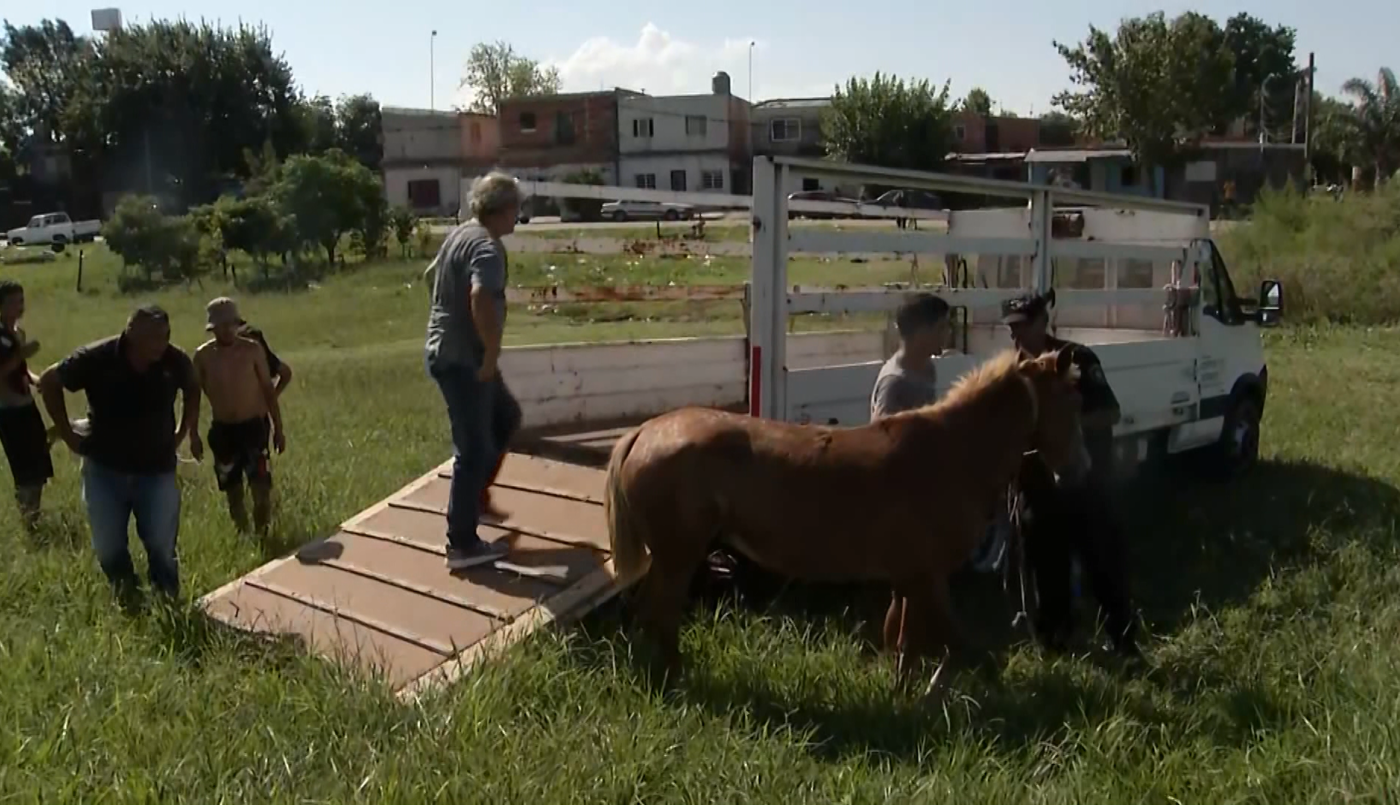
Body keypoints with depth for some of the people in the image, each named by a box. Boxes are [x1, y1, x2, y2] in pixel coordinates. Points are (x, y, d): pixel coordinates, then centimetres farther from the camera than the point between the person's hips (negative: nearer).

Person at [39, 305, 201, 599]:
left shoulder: (175, 360, -14)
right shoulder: (96, 358, -19)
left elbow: (192, 390, 11)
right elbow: (49, 381, -2)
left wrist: (183, 433, 9)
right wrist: (68, 434, -1)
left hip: (157, 468, 0)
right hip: (105, 468, 0)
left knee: (162, 545, 5)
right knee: (108, 548, 9)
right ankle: (125, 594, 34)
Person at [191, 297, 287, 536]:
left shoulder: (253, 349, -6)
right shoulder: (203, 355, -3)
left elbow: (268, 390, 0)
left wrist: (278, 429, 0)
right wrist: (193, 433, 5)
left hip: (253, 426, -1)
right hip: (222, 430, 2)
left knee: (261, 488, -9)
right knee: (233, 493, 9)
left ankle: (261, 535, 5)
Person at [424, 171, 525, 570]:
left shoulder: (460, 234, 12)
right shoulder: (488, 247, -20)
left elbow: (432, 274, 30)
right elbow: (481, 299, -38)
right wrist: (491, 354, -28)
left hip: (448, 350, 10)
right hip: (464, 359, -10)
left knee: (507, 416, 25)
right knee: (473, 449, -3)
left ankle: (476, 495, 31)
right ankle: (462, 545, 5)